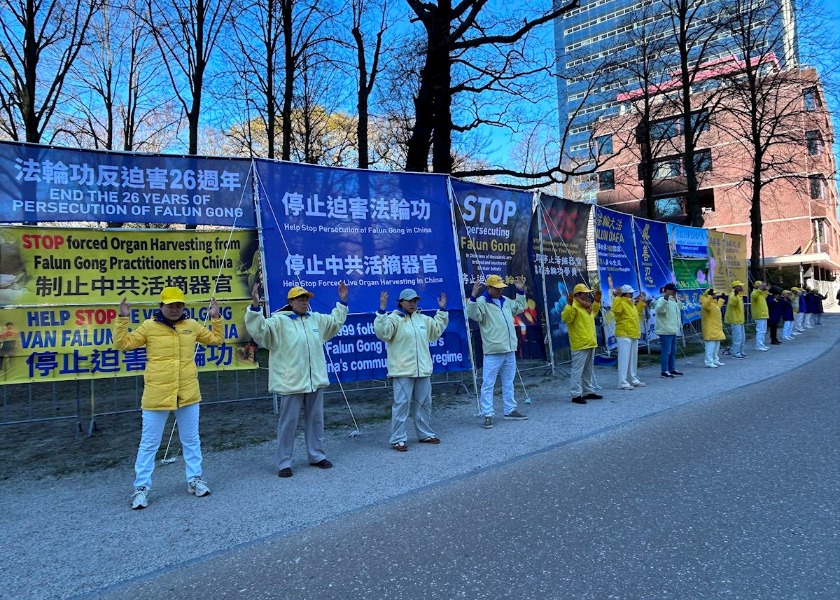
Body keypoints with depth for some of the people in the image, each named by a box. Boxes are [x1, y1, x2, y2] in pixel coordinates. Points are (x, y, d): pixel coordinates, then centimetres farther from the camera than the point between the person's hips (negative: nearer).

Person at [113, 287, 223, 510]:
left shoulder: (192, 326, 4)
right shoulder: (149, 326, -3)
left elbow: (216, 339, 14)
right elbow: (122, 344, -3)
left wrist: (215, 318, 3)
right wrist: (122, 319, -12)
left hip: (188, 394, 3)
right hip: (157, 395, -3)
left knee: (191, 440, 14)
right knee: (149, 444, 7)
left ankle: (194, 479, 29)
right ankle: (141, 487, 19)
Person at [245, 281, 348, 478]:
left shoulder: (316, 319, 12)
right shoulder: (278, 321, -7)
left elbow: (335, 322, 28)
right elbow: (259, 329, -21)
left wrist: (342, 302, 25)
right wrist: (255, 306, -32)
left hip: (315, 380, 6)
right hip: (291, 382, -6)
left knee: (315, 420, 15)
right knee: (288, 422, 1)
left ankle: (316, 455, 29)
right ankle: (284, 463, 12)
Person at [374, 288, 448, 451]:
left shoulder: (423, 319, 14)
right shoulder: (394, 318, -8)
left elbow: (437, 329, 27)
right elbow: (382, 333, -24)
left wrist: (442, 310, 22)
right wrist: (382, 311, -30)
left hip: (423, 370, 7)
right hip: (403, 371, -7)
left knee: (424, 403, 15)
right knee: (401, 404, -6)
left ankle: (425, 434, 29)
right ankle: (398, 439, 2)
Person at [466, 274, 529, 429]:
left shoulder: (506, 301, 14)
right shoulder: (482, 302, -10)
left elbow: (519, 308, 30)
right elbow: (473, 314, -27)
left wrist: (520, 291, 23)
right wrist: (473, 296, -38)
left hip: (509, 350, 8)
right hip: (493, 352, -8)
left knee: (508, 383, 17)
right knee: (488, 384, -4)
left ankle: (510, 410, 28)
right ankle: (488, 415, 0)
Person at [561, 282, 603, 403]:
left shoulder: (586, 305, 16)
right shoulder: (574, 306, -14)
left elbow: (592, 314, 36)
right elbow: (566, 319, -28)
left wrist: (597, 302, 28)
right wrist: (569, 304, -37)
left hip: (590, 343, 10)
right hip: (579, 344, -10)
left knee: (589, 370, 18)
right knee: (577, 370, -7)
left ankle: (589, 391, 28)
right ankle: (576, 395, -4)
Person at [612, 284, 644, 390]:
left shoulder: (631, 304, 18)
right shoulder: (621, 303, -11)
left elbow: (636, 315, 32)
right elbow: (616, 310, -32)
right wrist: (618, 297, -31)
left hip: (634, 335, 10)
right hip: (624, 335, -10)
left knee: (633, 359, 17)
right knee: (624, 359, -10)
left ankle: (633, 380, 27)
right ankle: (623, 383, -8)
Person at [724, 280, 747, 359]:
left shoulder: (739, 294, 13)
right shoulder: (733, 294, -17)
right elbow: (732, 302, -39)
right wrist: (735, 295, -51)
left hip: (739, 320, 11)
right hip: (735, 320, -11)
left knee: (741, 338, 17)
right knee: (737, 337, -10)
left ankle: (740, 352, 26)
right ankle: (735, 353, -5)